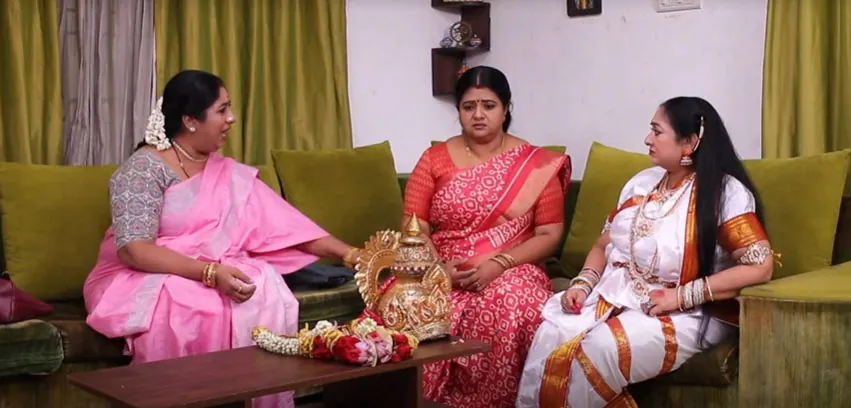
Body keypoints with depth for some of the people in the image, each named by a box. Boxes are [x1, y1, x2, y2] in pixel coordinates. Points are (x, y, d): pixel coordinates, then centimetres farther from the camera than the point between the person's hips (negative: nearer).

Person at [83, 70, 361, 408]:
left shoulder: (229, 173, 10)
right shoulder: (144, 168, -10)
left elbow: (283, 223, 6)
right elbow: (133, 250, -20)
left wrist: (350, 254, -3)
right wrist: (209, 272, -31)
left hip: (220, 276, 5)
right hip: (147, 278, -4)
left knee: (267, 295, -26)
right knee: (182, 307, -37)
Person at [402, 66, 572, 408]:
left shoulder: (537, 164, 4)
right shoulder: (434, 160, 8)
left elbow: (550, 235, -1)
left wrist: (498, 264, -16)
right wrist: (438, 267, -16)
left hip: (509, 272, -1)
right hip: (442, 274, 1)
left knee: (512, 307, -36)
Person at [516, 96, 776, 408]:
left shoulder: (727, 193, -9)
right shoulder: (643, 182, 12)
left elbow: (760, 267, -18)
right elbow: (604, 244, 18)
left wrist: (682, 296, -21)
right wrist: (583, 284, -3)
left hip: (687, 314, -6)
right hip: (615, 297, 6)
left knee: (599, 350, -32)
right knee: (548, 338, -21)